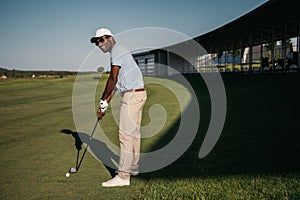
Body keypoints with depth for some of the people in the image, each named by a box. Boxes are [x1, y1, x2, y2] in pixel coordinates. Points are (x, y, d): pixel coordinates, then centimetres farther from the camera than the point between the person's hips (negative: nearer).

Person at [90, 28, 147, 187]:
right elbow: (115, 84, 19)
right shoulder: (119, 52, 22)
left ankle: (123, 176, -10)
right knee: (134, 133, 16)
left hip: (132, 95, -11)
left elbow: (112, 79, -13)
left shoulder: (117, 51, -9)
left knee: (126, 135, -11)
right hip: (138, 94, 11)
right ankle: (133, 167, 28)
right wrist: (105, 105, 16)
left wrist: (103, 100, -1)